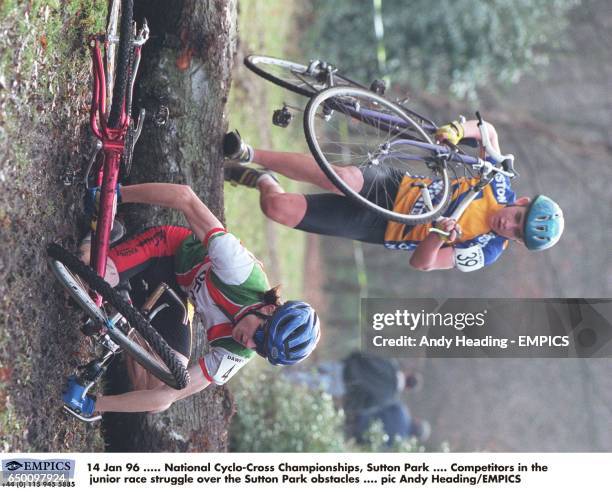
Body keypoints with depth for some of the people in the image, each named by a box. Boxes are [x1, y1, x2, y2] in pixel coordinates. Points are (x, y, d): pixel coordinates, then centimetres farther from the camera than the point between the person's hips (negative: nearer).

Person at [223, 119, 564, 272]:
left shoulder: (484, 254, -10)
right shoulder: (501, 187, -3)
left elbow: (421, 263, -11)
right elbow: (488, 131, 10)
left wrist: (440, 236, -33)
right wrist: (459, 129, -13)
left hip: (378, 228, -2)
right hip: (391, 185, 2)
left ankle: (261, 180, 8)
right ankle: (250, 155, -16)